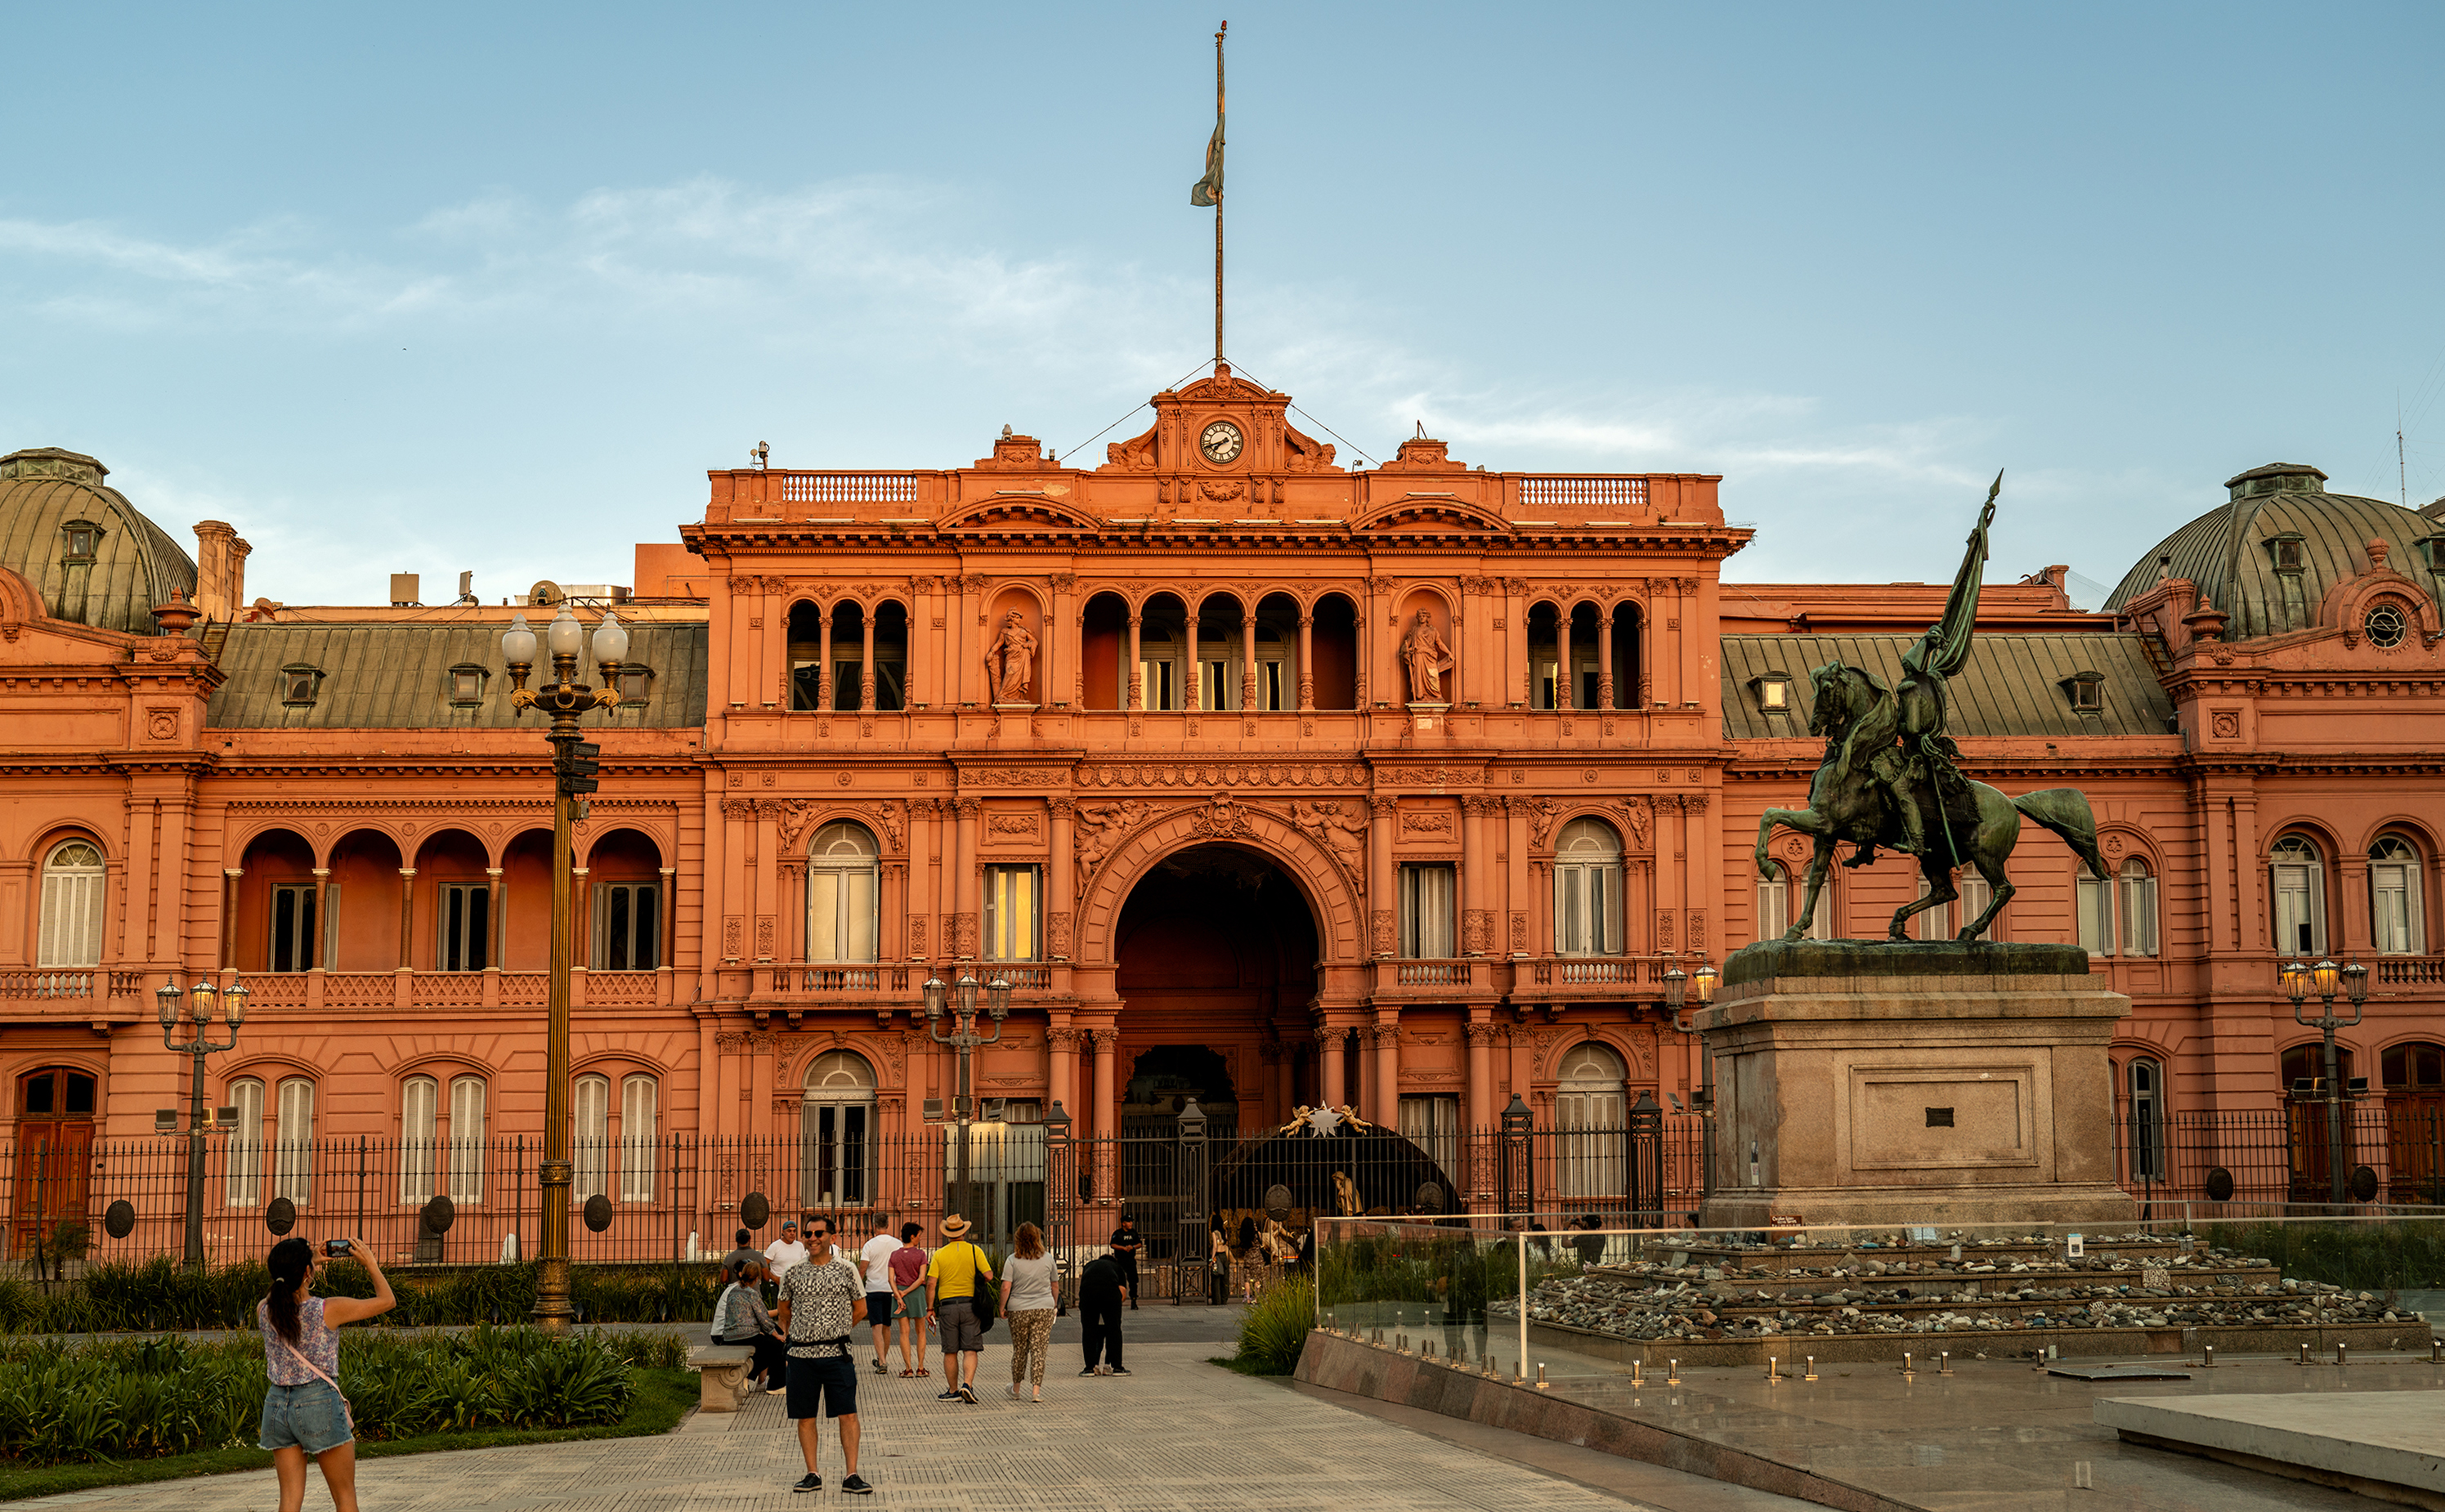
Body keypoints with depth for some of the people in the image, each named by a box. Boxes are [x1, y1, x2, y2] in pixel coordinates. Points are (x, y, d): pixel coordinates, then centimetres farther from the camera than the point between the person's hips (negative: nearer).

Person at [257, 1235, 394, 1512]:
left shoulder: (264, 1311, -3)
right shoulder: (328, 1310, -15)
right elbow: (386, 1300, -3)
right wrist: (371, 1264, 7)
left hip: (277, 1403, 4)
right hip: (320, 1403, -4)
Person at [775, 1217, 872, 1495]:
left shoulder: (846, 1269, 2)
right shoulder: (794, 1272, 7)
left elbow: (859, 1308, 11)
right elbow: (784, 1309, 22)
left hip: (836, 1352, -2)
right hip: (801, 1354, 2)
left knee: (847, 1415, -6)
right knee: (805, 1418, 5)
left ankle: (851, 1475, -2)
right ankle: (813, 1474, 14)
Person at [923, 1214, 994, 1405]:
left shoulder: (939, 1254, 1)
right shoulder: (974, 1251, -1)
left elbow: (931, 1283, -4)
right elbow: (989, 1276, -7)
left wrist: (930, 1308, 2)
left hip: (947, 1306, 1)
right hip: (969, 1305, -1)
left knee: (950, 1352, 9)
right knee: (970, 1350, -1)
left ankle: (953, 1391, 14)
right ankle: (967, 1384, -19)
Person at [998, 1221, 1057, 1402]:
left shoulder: (1012, 1260, -4)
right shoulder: (1047, 1259, 2)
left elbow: (1006, 1287, -10)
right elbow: (1054, 1285, 12)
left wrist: (1002, 1307, 2)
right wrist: (1053, 1304, 26)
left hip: (1018, 1310, 0)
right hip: (1044, 1309, 1)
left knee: (1019, 1350, 12)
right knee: (1038, 1350, 1)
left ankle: (1016, 1388, 27)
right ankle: (1037, 1390, -5)